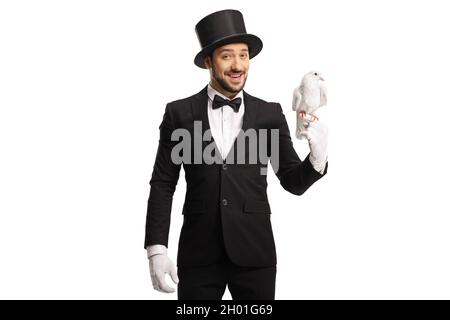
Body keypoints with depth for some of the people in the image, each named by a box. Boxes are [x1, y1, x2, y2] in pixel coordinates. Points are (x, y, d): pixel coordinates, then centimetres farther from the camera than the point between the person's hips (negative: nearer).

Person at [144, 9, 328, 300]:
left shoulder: (270, 114, 3)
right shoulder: (179, 113, 1)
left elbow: (294, 182, 3)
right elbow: (162, 185, 3)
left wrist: (317, 158, -18)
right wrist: (156, 249, -4)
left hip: (254, 252, 1)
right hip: (199, 253, -1)